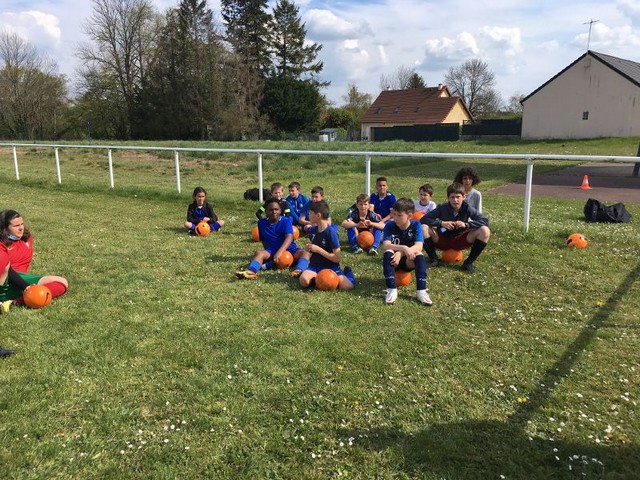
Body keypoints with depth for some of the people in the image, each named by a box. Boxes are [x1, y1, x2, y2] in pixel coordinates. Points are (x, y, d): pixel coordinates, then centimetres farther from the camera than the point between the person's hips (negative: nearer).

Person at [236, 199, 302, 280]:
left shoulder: (286, 221, -8)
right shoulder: (261, 223, 5)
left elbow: (289, 237, -23)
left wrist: (280, 252, -39)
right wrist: (269, 252, -1)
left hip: (289, 249, 0)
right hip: (272, 251, 0)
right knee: (259, 253, -31)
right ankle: (251, 271, -57)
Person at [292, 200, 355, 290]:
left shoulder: (331, 232, -14)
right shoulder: (312, 230, 6)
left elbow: (337, 258, -14)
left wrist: (318, 249, -18)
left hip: (331, 267, -3)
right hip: (315, 266, 3)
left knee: (347, 286, -28)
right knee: (304, 280, -32)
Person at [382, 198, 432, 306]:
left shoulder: (416, 225, -12)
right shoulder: (389, 226, -13)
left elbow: (418, 247, -25)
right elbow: (386, 246, -27)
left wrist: (401, 253, -39)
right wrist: (403, 248, -43)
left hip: (409, 261, 0)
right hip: (393, 261, 0)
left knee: (419, 255, -30)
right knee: (388, 253, -31)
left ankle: (421, 291, -29)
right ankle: (392, 290, -33)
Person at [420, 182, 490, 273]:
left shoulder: (467, 208, -13)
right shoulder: (442, 208, -15)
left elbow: (485, 221, -18)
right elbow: (423, 219, -20)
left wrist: (467, 224, -33)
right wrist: (441, 223, -33)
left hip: (459, 241, 1)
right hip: (443, 240, -1)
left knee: (485, 231, -23)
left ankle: (469, 262, -8)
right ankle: (433, 258, -7)